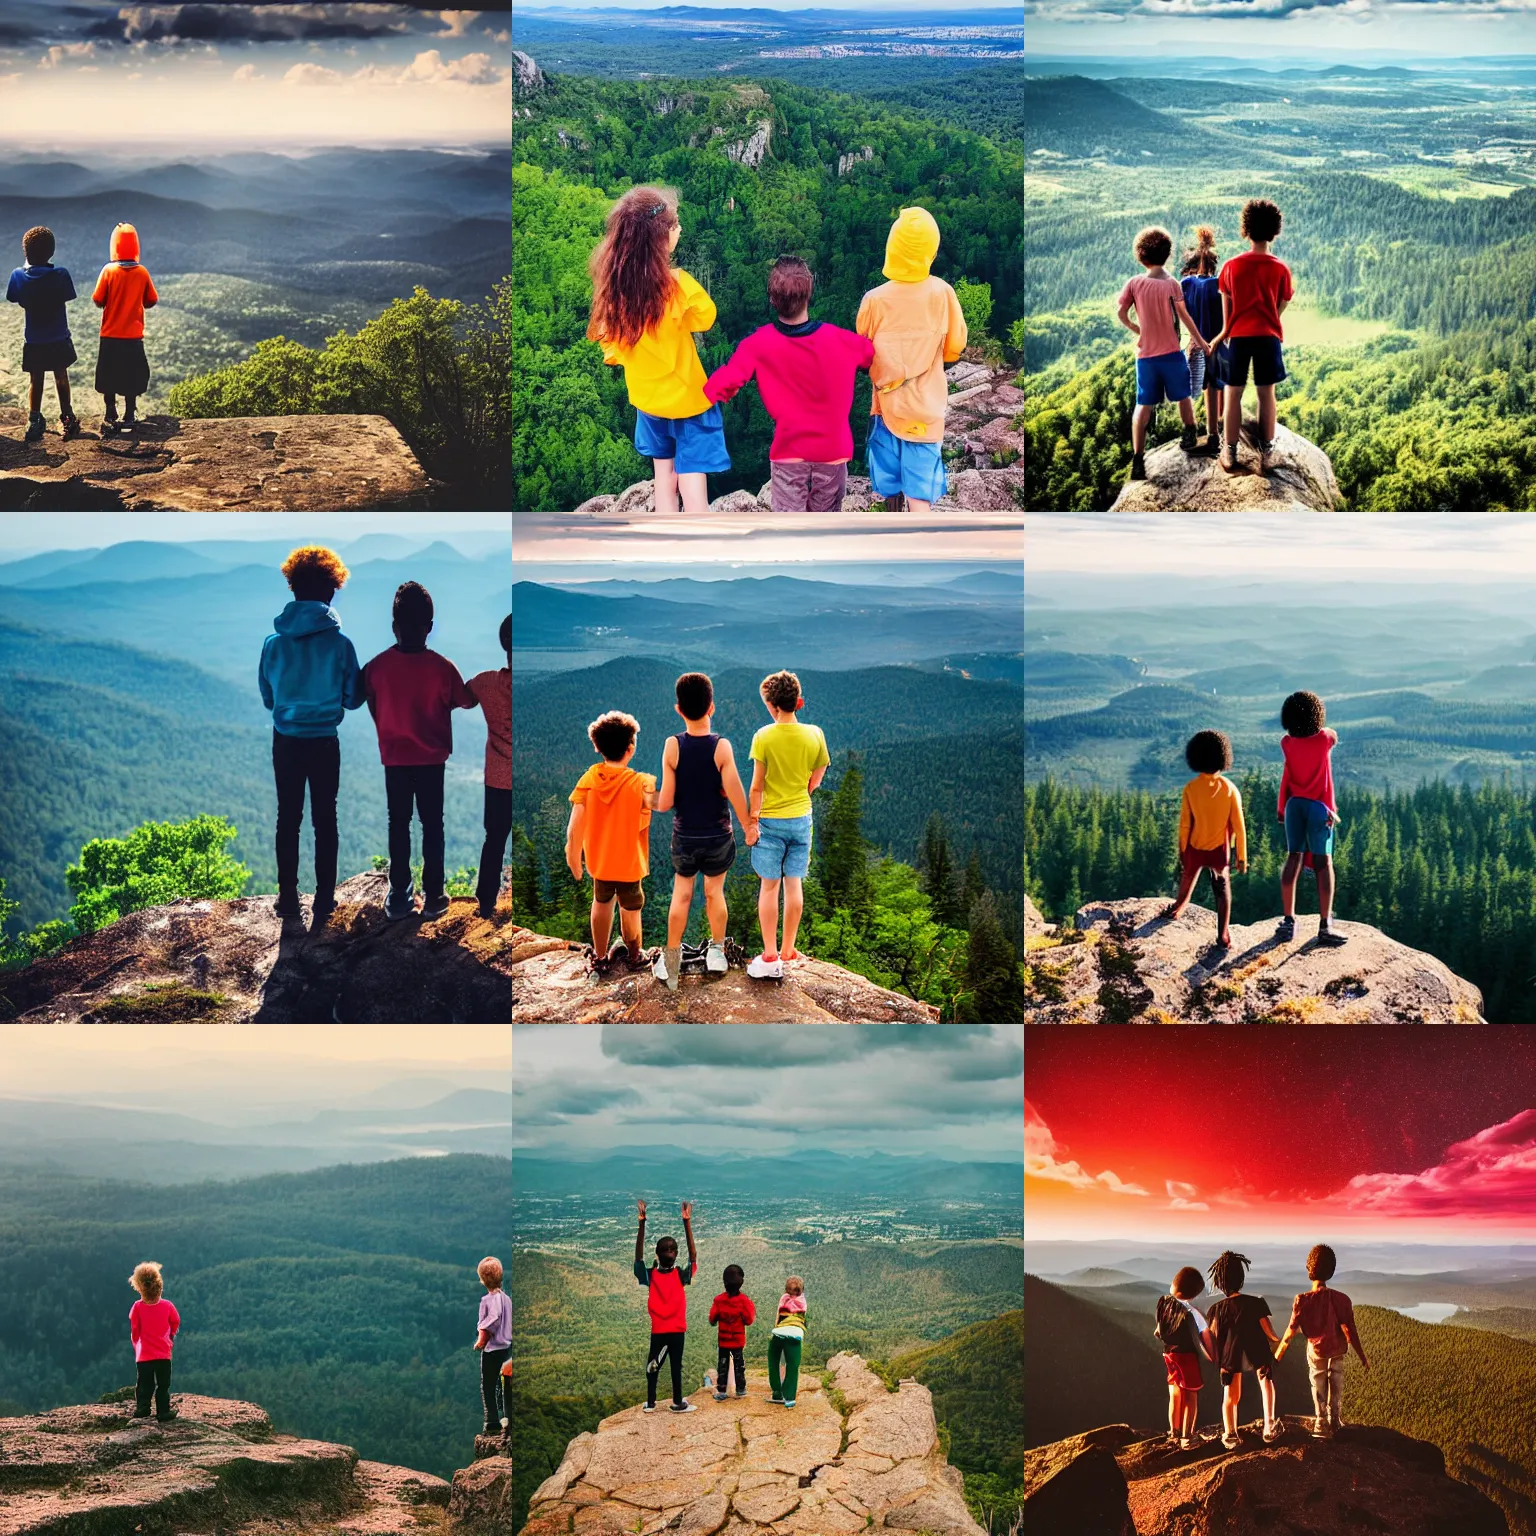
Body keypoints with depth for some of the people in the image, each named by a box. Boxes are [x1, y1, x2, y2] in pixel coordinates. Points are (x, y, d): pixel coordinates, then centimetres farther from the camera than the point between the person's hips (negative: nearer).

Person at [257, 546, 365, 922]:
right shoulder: (340, 643, -12)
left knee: (288, 818, 12)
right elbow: (354, 700, -3)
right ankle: (324, 900, 11)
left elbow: (266, 697, 5)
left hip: (285, 741, 2)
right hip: (324, 742, -2)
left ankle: (288, 897, 16)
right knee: (325, 820, 9)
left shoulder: (273, 642, -7)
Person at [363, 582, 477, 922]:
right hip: (431, 758, -1)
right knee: (432, 825, 9)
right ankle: (433, 896, 13)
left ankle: (399, 897, 14)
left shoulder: (376, 667, -12)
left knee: (398, 825, 11)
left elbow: (373, 711, 2)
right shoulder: (442, 667, -16)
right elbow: (467, 702, 1)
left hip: (394, 758, 1)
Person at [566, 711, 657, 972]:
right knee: (630, 910, 18)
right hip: (630, 862, -3)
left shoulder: (588, 780, -16)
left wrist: (573, 858, -3)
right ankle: (635, 957, 38)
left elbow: (574, 829, -16)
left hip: (598, 860, 3)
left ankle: (600, 958, 37)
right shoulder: (642, 784, -25)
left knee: (602, 902, 26)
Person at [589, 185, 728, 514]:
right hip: (687, 398, -5)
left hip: (647, 398, 5)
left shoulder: (613, 283, -12)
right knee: (692, 487, 0)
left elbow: (608, 339, 0)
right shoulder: (677, 286, -27)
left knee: (665, 481, 18)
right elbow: (706, 316, -7)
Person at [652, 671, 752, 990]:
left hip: (684, 837, 0)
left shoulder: (673, 746, -15)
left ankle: (671, 958, 15)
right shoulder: (721, 746, -17)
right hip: (718, 837, 0)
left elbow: (666, 802, -14)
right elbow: (736, 795, -17)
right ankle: (717, 952, 29)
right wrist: (748, 827, -2)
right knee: (715, 892, 18)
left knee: (681, 894, 15)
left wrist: (650, 799, 8)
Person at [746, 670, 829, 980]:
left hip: (771, 820, -3)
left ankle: (770, 957, 2)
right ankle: (788, 951, 18)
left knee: (769, 887, 2)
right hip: (801, 819, 3)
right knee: (794, 885, 11)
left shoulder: (764, 737, -14)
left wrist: (752, 821, -4)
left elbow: (757, 786, -12)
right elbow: (815, 782, 4)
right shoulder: (814, 735, -4)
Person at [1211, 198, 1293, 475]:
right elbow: (1281, 306, 5)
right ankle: (1266, 454, 6)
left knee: (1233, 394, 6)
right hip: (1268, 336, 0)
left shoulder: (1231, 266, -1)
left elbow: (1226, 305, 6)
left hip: (1239, 336, 0)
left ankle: (1230, 454, 5)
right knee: (1266, 394, 5)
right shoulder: (1280, 269, -2)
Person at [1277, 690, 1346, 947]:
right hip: (1319, 805, -3)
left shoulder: (1287, 743, -4)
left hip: (1294, 803, 3)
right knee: (1323, 862, -3)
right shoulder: (1324, 738, -11)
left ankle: (1288, 920, 3)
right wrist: (1319, 727, 28)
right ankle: (1325, 925, -9)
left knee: (1293, 858, 6)